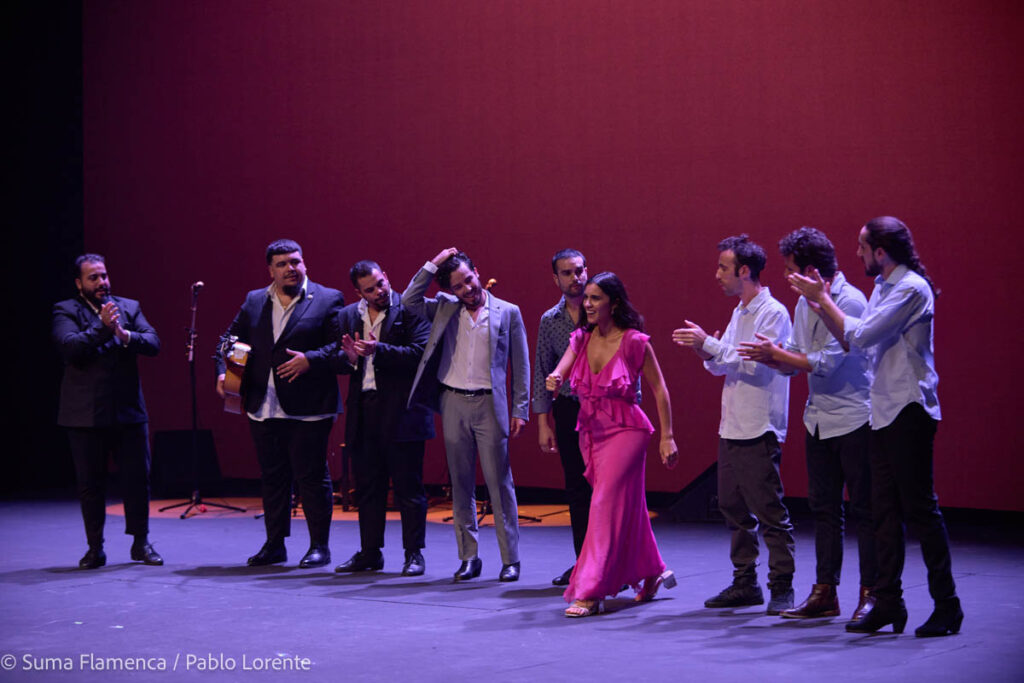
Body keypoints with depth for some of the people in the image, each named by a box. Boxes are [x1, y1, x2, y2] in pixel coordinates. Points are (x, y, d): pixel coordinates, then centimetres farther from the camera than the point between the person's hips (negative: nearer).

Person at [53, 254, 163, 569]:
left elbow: (153, 343, -2)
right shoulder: (66, 311, 2)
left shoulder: (129, 307, 10)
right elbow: (70, 347, -15)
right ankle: (95, 548, 16)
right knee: (90, 483, 5)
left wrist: (125, 334, -20)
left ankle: (141, 543, 17)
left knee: (138, 478, 4)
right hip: (86, 413, -2)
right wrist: (102, 328, -23)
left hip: (129, 410, 2)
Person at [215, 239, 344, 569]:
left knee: (312, 476, 0)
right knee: (272, 477, 12)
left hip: (308, 409, -5)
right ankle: (274, 544, 22)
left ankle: (320, 546, 11)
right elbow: (231, 340, 17)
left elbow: (340, 345, -7)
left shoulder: (327, 300, -1)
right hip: (263, 408, 5)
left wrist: (311, 360, -20)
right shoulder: (253, 301, 13)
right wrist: (223, 370, 1)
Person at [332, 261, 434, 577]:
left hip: (401, 411, -5)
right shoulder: (349, 315, 13)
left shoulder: (410, 309, -4)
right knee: (367, 486, 11)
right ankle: (370, 552, 20)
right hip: (364, 412, 5)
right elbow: (338, 361, 11)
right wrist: (349, 357, -11)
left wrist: (379, 350, -22)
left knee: (408, 487, 1)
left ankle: (414, 553, 8)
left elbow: (419, 353, -14)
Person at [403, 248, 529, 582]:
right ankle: (468, 557, 15)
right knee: (460, 484, 7)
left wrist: (520, 410, -1)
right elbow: (410, 300, -1)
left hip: (489, 405, -3)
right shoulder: (445, 309, 10)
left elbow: (520, 366, 4)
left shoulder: (508, 312, 2)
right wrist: (433, 265, -3)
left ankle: (510, 559, 4)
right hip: (453, 404, 3)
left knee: (499, 483, -3)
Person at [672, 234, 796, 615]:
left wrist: (710, 344, -17)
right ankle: (745, 583, 20)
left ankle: (781, 587, 1)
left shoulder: (773, 313, -10)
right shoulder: (740, 312, 17)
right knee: (734, 509, 12)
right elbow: (721, 365, 21)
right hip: (731, 427, 9)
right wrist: (707, 351, 0)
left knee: (769, 511, -5)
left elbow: (754, 363, -20)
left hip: (759, 430, -9)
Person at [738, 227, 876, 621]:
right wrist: (769, 357, -6)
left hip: (853, 418, -8)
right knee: (823, 507, 10)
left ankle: (871, 593, 5)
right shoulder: (804, 304, 9)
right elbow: (794, 363, 14)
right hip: (818, 421, 8)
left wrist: (774, 351, -12)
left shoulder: (849, 302, -16)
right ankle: (825, 592, 16)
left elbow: (825, 363, -22)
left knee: (864, 509, -1)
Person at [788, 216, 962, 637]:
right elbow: (853, 340, 17)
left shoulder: (911, 288, -13)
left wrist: (821, 299, -9)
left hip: (909, 412, -9)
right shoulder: (884, 287, 16)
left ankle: (946, 606, 2)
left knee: (920, 509, -5)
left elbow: (859, 336, -18)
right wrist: (821, 304, 9)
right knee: (885, 511, 9)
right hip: (884, 412, 9)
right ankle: (888, 604, 13)